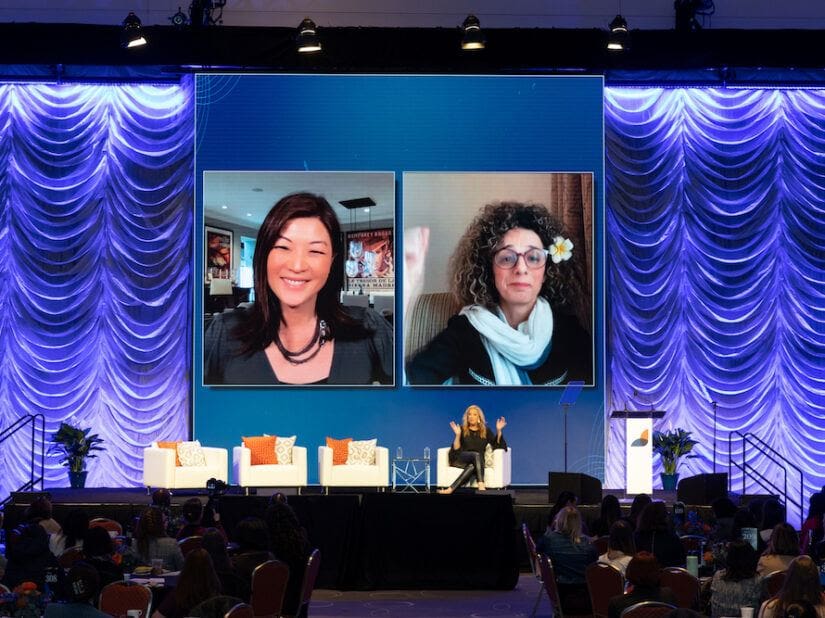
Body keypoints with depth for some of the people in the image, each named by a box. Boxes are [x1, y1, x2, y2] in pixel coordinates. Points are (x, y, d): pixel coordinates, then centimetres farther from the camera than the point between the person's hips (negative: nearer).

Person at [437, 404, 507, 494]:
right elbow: (456, 449, 2)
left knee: (472, 466, -38)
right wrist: (457, 435, -13)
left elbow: (497, 445, 6)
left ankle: (451, 489, -48)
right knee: (476, 455, -36)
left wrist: (498, 430, -5)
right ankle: (481, 485, -53)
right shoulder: (462, 429, 10)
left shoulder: (486, 431, 16)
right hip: (460, 459, -1)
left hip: (477, 461, 1)